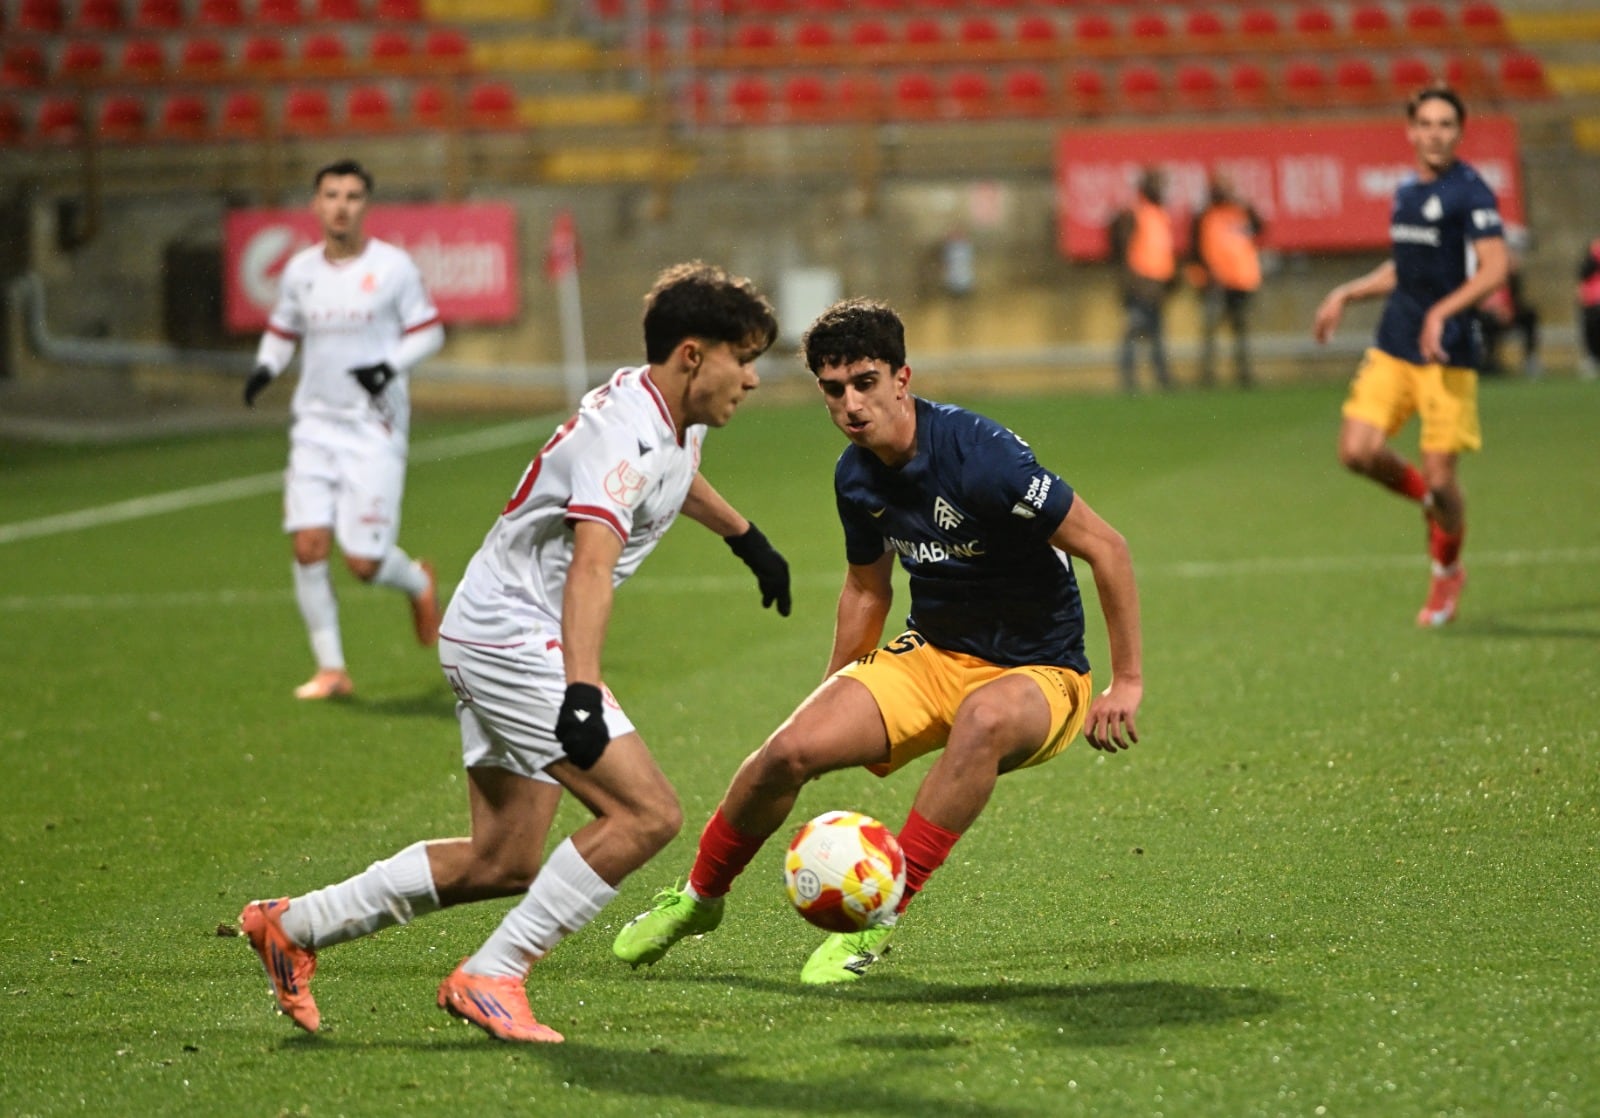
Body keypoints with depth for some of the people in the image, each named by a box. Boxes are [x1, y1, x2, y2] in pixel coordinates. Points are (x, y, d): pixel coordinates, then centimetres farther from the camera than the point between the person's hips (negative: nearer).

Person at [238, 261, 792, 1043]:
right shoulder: (625, 435, -23)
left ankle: (293, 926, 20)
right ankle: (491, 977, -13)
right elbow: (590, 567, -37)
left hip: (497, 639, 10)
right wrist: (582, 693, -48)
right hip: (511, 638, -10)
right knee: (646, 812, -18)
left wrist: (746, 538, 49)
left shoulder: (677, 414, 8)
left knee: (503, 861, 11)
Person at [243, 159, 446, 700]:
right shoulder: (300, 269, 6)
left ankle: (418, 582, 28)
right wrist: (266, 367, -1)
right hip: (316, 425, 3)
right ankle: (331, 669, 2)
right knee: (309, 544, -9)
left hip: (375, 428, -3)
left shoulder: (393, 266, -4)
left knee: (364, 561, -8)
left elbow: (428, 331, 2)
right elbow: (282, 330, 19)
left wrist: (390, 366, -16)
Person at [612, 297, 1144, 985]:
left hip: (1036, 673, -5)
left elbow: (1107, 548, -20)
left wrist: (1126, 683, -18)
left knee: (985, 717, -42)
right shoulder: (856, 477, -1)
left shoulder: (978, 456, -24)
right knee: (791, 750, -16)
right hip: (931, 655, 6)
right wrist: (834, 698, 24)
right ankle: (700, 896, 12)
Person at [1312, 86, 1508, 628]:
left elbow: (1494, 268, -18)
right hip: (1392, 347, 6)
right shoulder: (1405, 192, 14)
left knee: (1439, 476, -4)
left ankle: (1447, 572, 22)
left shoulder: (1470, 192, -9)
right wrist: (1345, 294, 20)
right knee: (1358, 450, -10)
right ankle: (1426, 498, 20)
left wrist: (1443, 312, -28)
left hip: (1447, 354, -6)